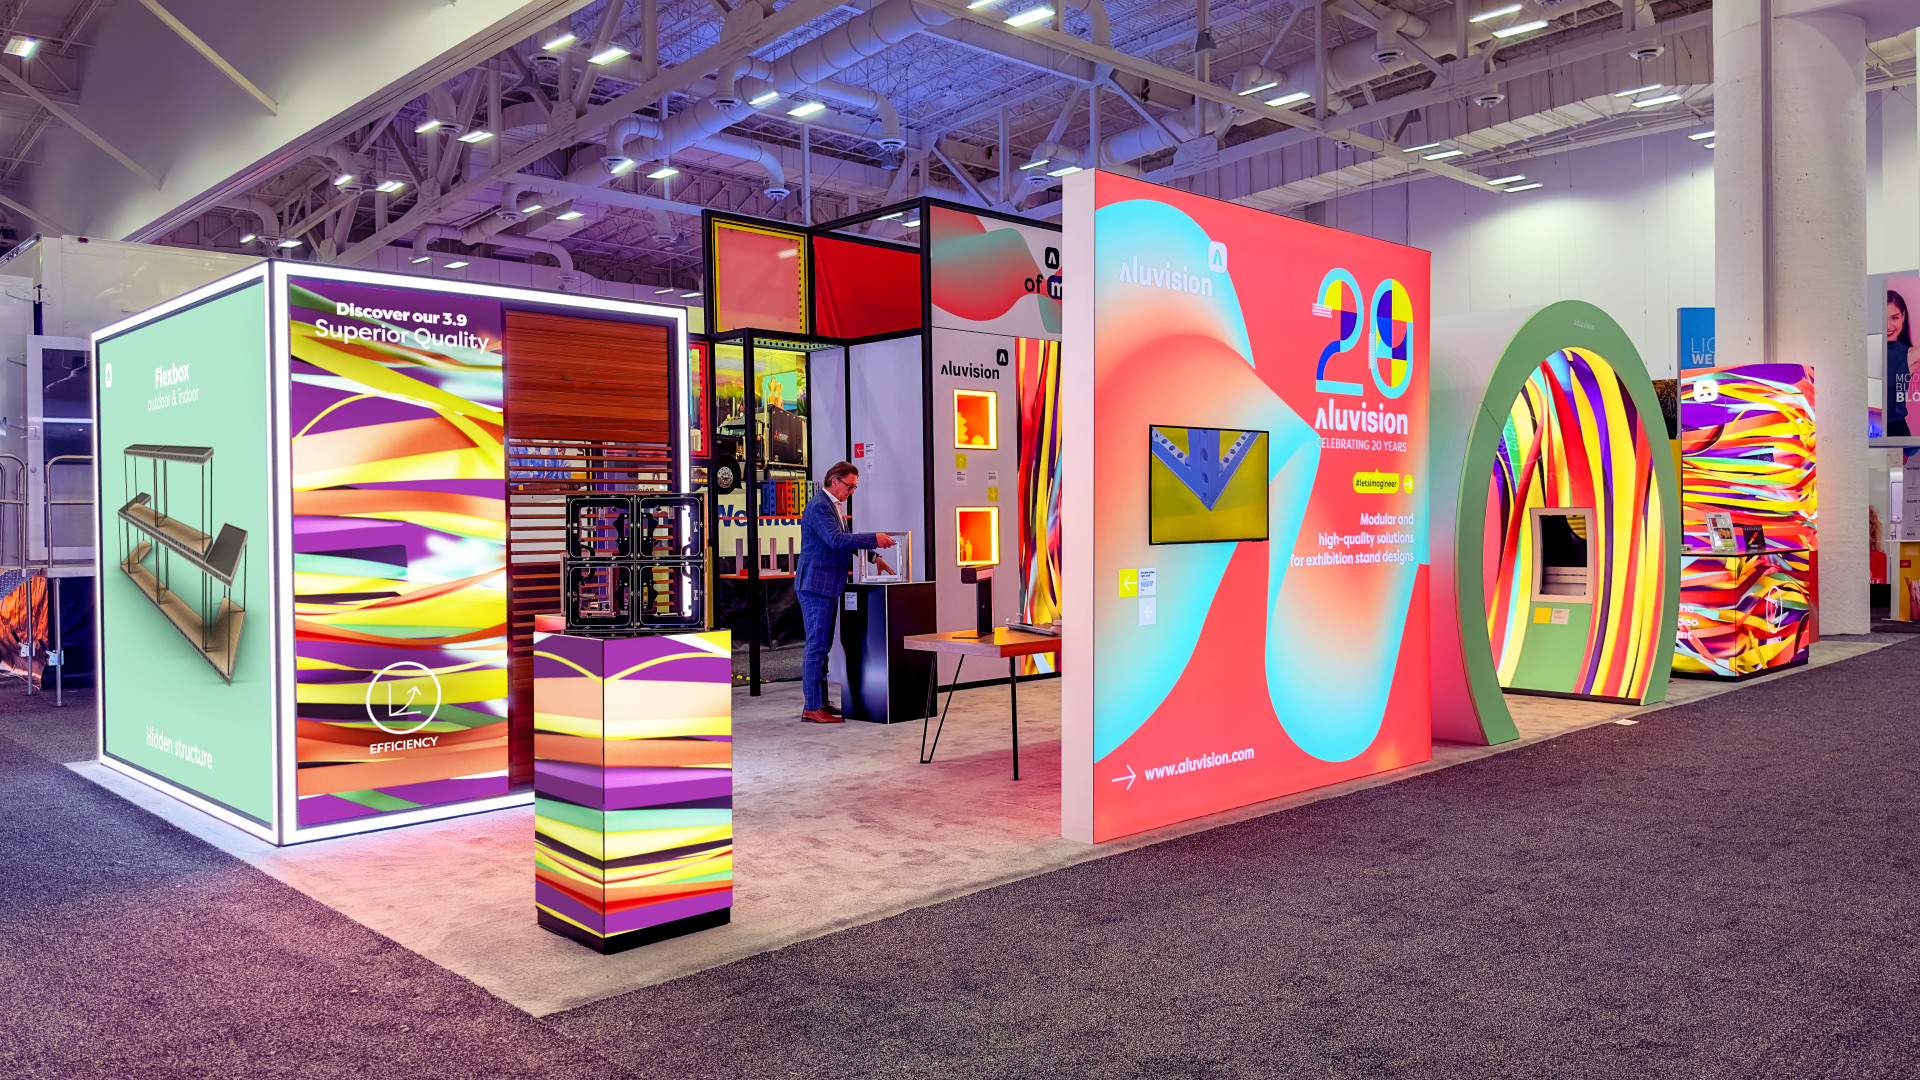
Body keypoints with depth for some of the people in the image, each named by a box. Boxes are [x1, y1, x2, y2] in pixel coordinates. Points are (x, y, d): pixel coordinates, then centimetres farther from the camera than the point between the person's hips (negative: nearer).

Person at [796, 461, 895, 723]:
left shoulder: (834, 506, 17)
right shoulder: (819, 506, -15)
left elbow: (844, 540, 22)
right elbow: (837, 540, -26)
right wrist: (874, 539, -22)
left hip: (828, 584, 11)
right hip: (816, 584, -11)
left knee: (822, 645, 14)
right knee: (817, 645, -9)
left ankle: (821, 701, 21)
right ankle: (812, 708, -7)